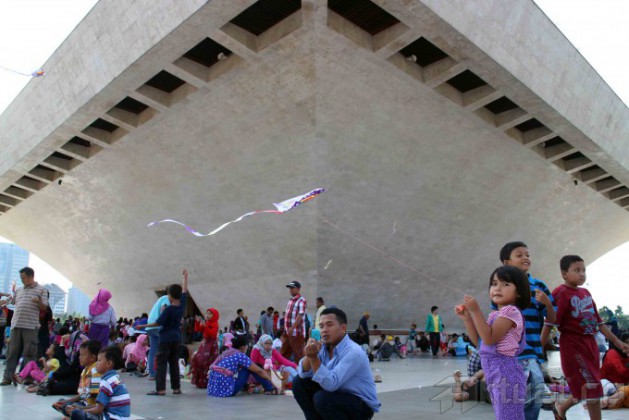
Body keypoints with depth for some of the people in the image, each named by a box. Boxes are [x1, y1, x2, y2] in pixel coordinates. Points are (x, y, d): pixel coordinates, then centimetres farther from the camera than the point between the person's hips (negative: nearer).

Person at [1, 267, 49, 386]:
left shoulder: (41, 290, 3)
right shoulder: (19, 290, 18)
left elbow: (44, 307, -1)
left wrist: (38, 301, -20)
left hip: (31, 326, -5)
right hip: (16, 325, 5)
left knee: (29, 353, -2)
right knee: (12, 351, 5)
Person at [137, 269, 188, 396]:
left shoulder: (168, 309, -16)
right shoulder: (182, 304, 0)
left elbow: (158, 322, -13)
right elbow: (184, 290, 12)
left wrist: (143, 326, -4)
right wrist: (185, 276, 23)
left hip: (166, 338, -6)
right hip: (177, 338, 6)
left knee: (161, 363, -2)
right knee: (174, 363, 13)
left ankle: (160, 389, -5)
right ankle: (176, 388, 14)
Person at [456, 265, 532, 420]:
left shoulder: (510, 311, -13)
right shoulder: (497, 314, 18)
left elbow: (489, 338, -21)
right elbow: (479, 340, 20)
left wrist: (475, 311, -23)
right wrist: (467, 318, 10)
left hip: (505, 375, -10)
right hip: (497, 376, 10)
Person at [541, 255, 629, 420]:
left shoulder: (586, 293, 11)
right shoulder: (561, 293, -13)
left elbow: (598, 321, 18)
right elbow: (549, 323, -18)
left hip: (590, 343, 8)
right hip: (573, 344, -8)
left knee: (585, 389, 15)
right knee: (592, 388, -7)